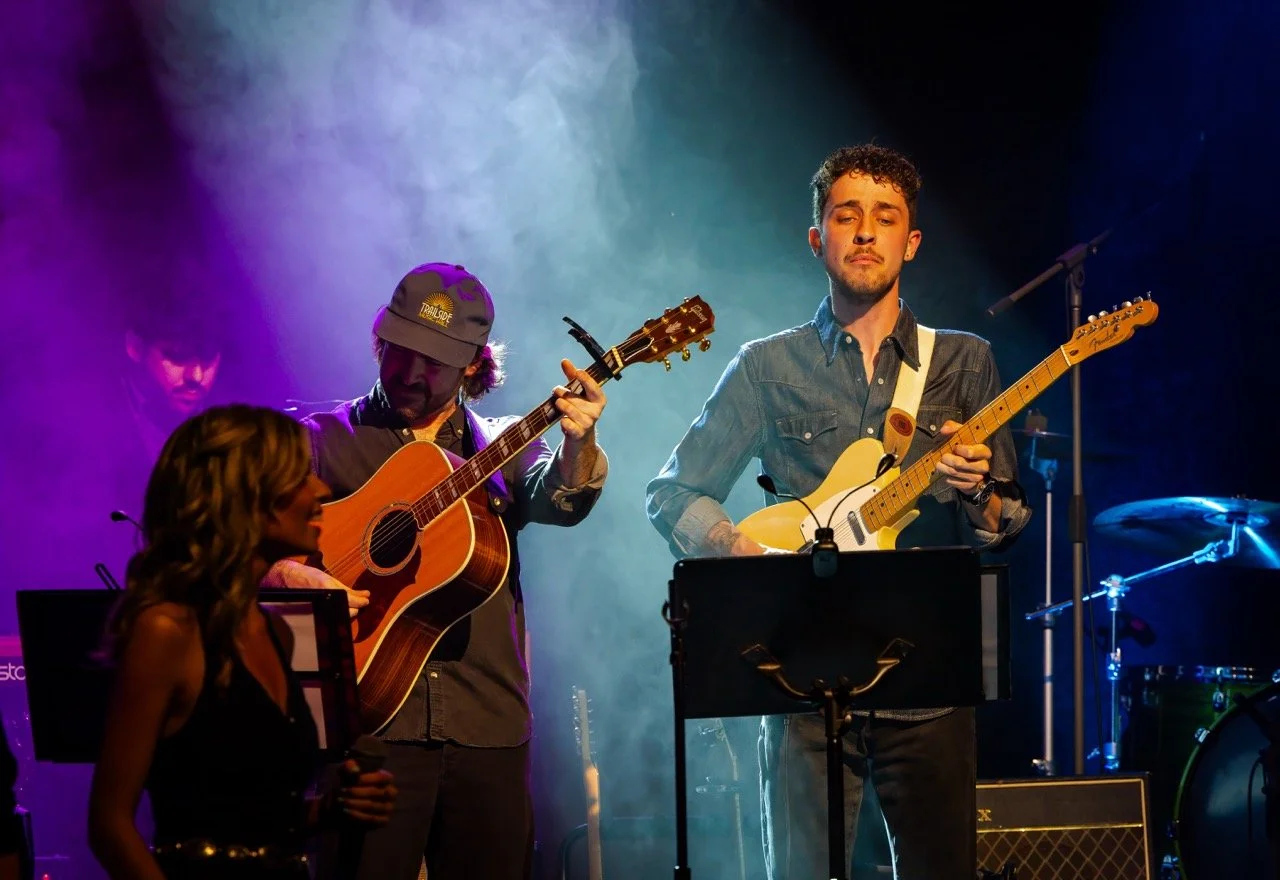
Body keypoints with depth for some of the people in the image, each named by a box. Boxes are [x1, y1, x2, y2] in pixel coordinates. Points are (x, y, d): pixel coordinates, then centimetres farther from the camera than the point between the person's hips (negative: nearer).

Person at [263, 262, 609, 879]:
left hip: (489, 729, 2)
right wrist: (291, 577, -20)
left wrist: (579, 444, -29)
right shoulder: (326, 440, 8)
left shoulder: (503, 447, 13)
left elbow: (559, 501, -8)